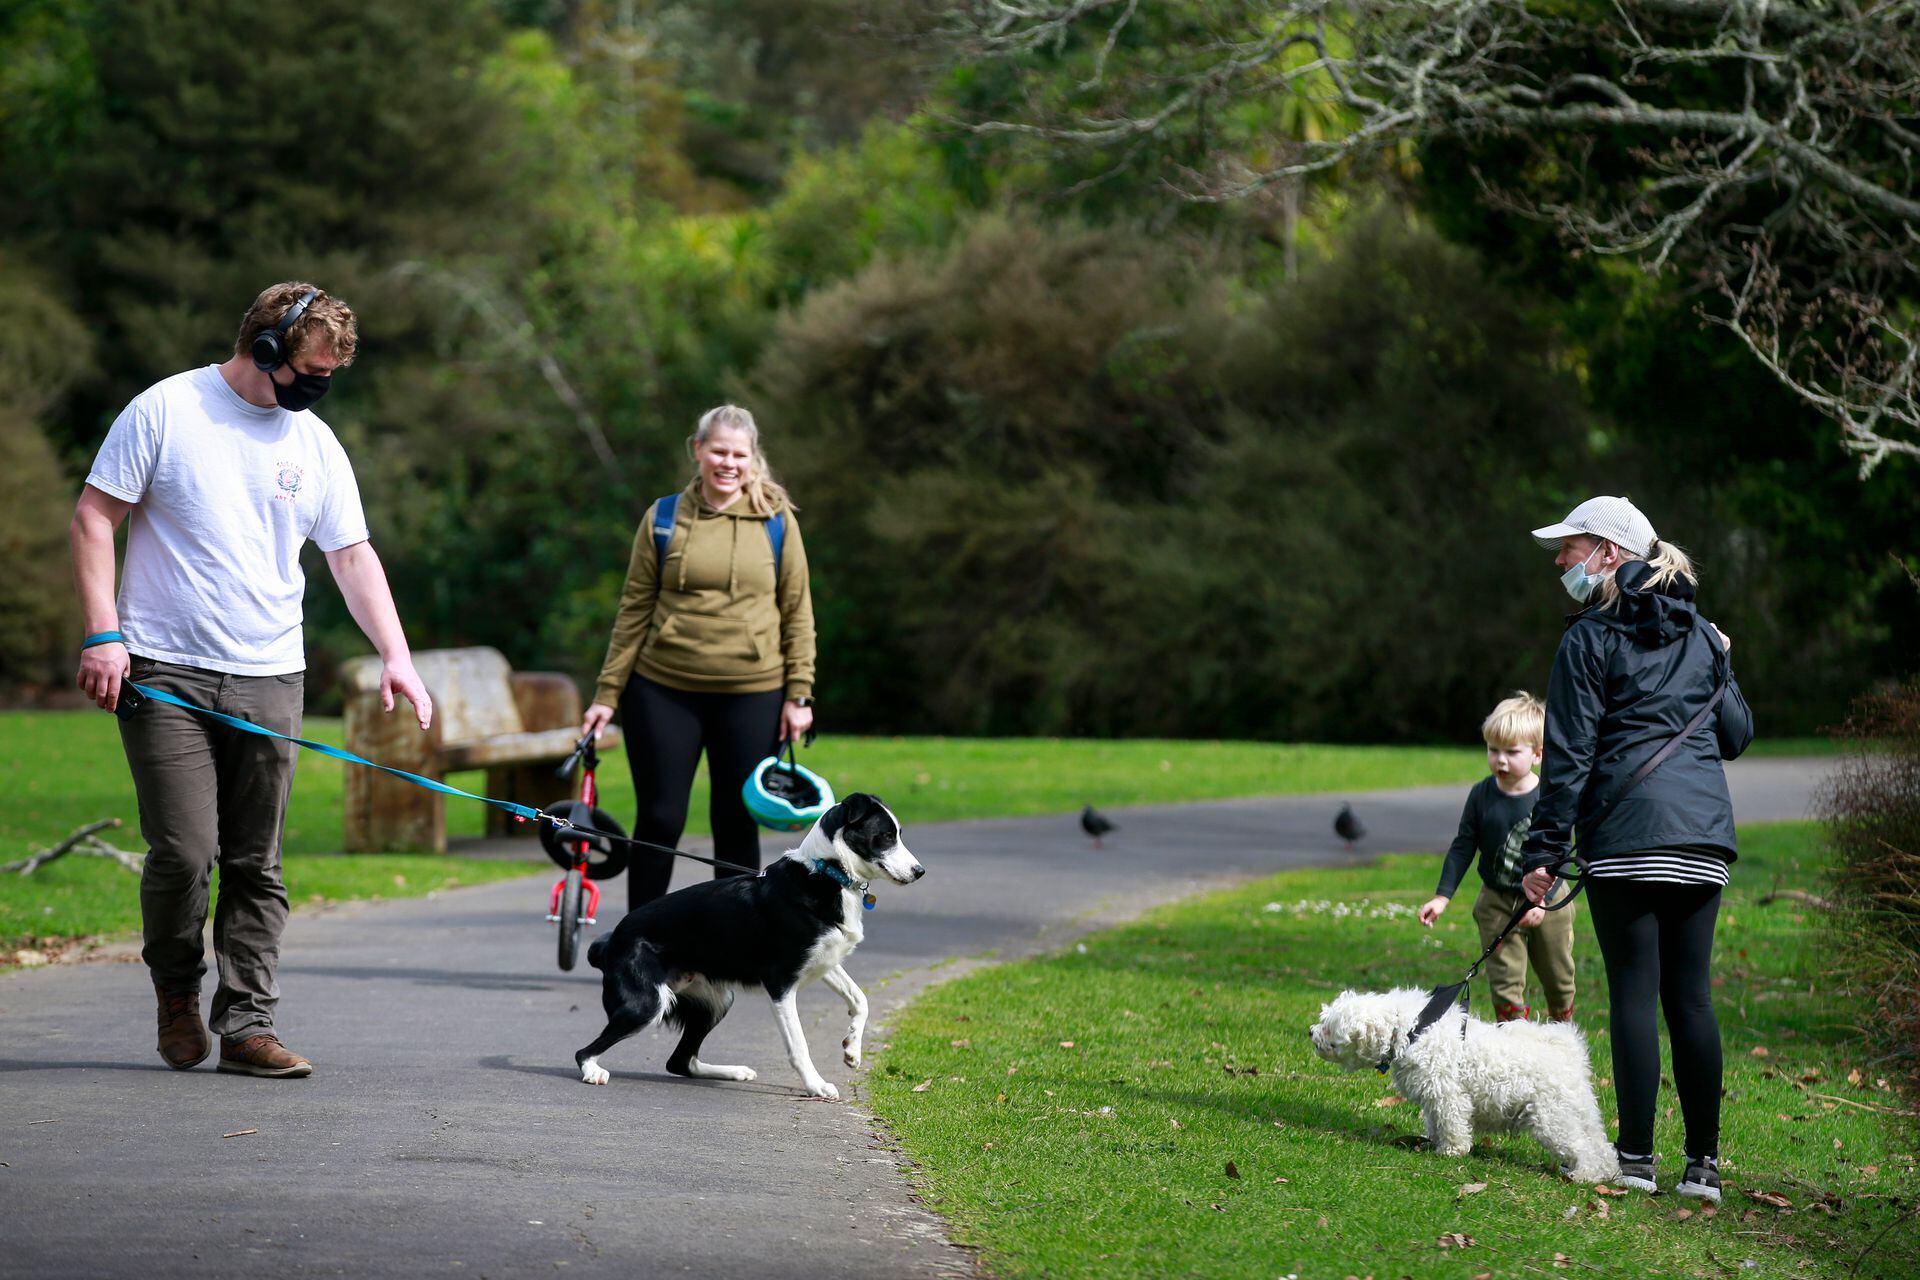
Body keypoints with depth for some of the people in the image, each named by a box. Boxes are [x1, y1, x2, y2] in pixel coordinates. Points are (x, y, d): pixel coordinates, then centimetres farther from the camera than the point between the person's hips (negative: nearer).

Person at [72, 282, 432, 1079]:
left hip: (268, 681, 4)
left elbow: (353, 557, 14)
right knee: (184, 851, -10)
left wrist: (396, 656, 2)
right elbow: (93, 520, -1)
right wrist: (103, 633, -10)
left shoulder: (315, 444, 11)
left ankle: (246, 1026, 6)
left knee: (256, 865, 2)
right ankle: (176, 990, 15)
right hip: (164, 675, -4)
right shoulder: (166, 410, -3)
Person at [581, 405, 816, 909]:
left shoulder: (776, 520, 4)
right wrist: (607, 693, 3)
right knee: (659, 819, 2)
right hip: (664, 692, 0)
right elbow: (634, 609, 6)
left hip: (752, 695, 0)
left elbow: (797, 611, 6)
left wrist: (798, 694, 0)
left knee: (738, 824, 4)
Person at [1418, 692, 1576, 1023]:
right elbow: (1463, 847, 0)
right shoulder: (1482, 795, -6)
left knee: (1558, 978, 14)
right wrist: (1442, 896, -5)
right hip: (1497, 903, 1)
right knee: (1505, 983, -4)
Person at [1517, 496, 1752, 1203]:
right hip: (1705, 831, 5)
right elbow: (1737, 736, 18)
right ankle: (1703, 1163, 5)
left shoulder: (1591, 640, -2)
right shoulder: (1702, 635, 13)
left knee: (1634, 990, -2)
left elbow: (1569, 755, -7)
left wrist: (1542, 851, -6)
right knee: (1691, 993, 7)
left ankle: (1636, 1157, -2)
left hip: (1627, 834, -5)